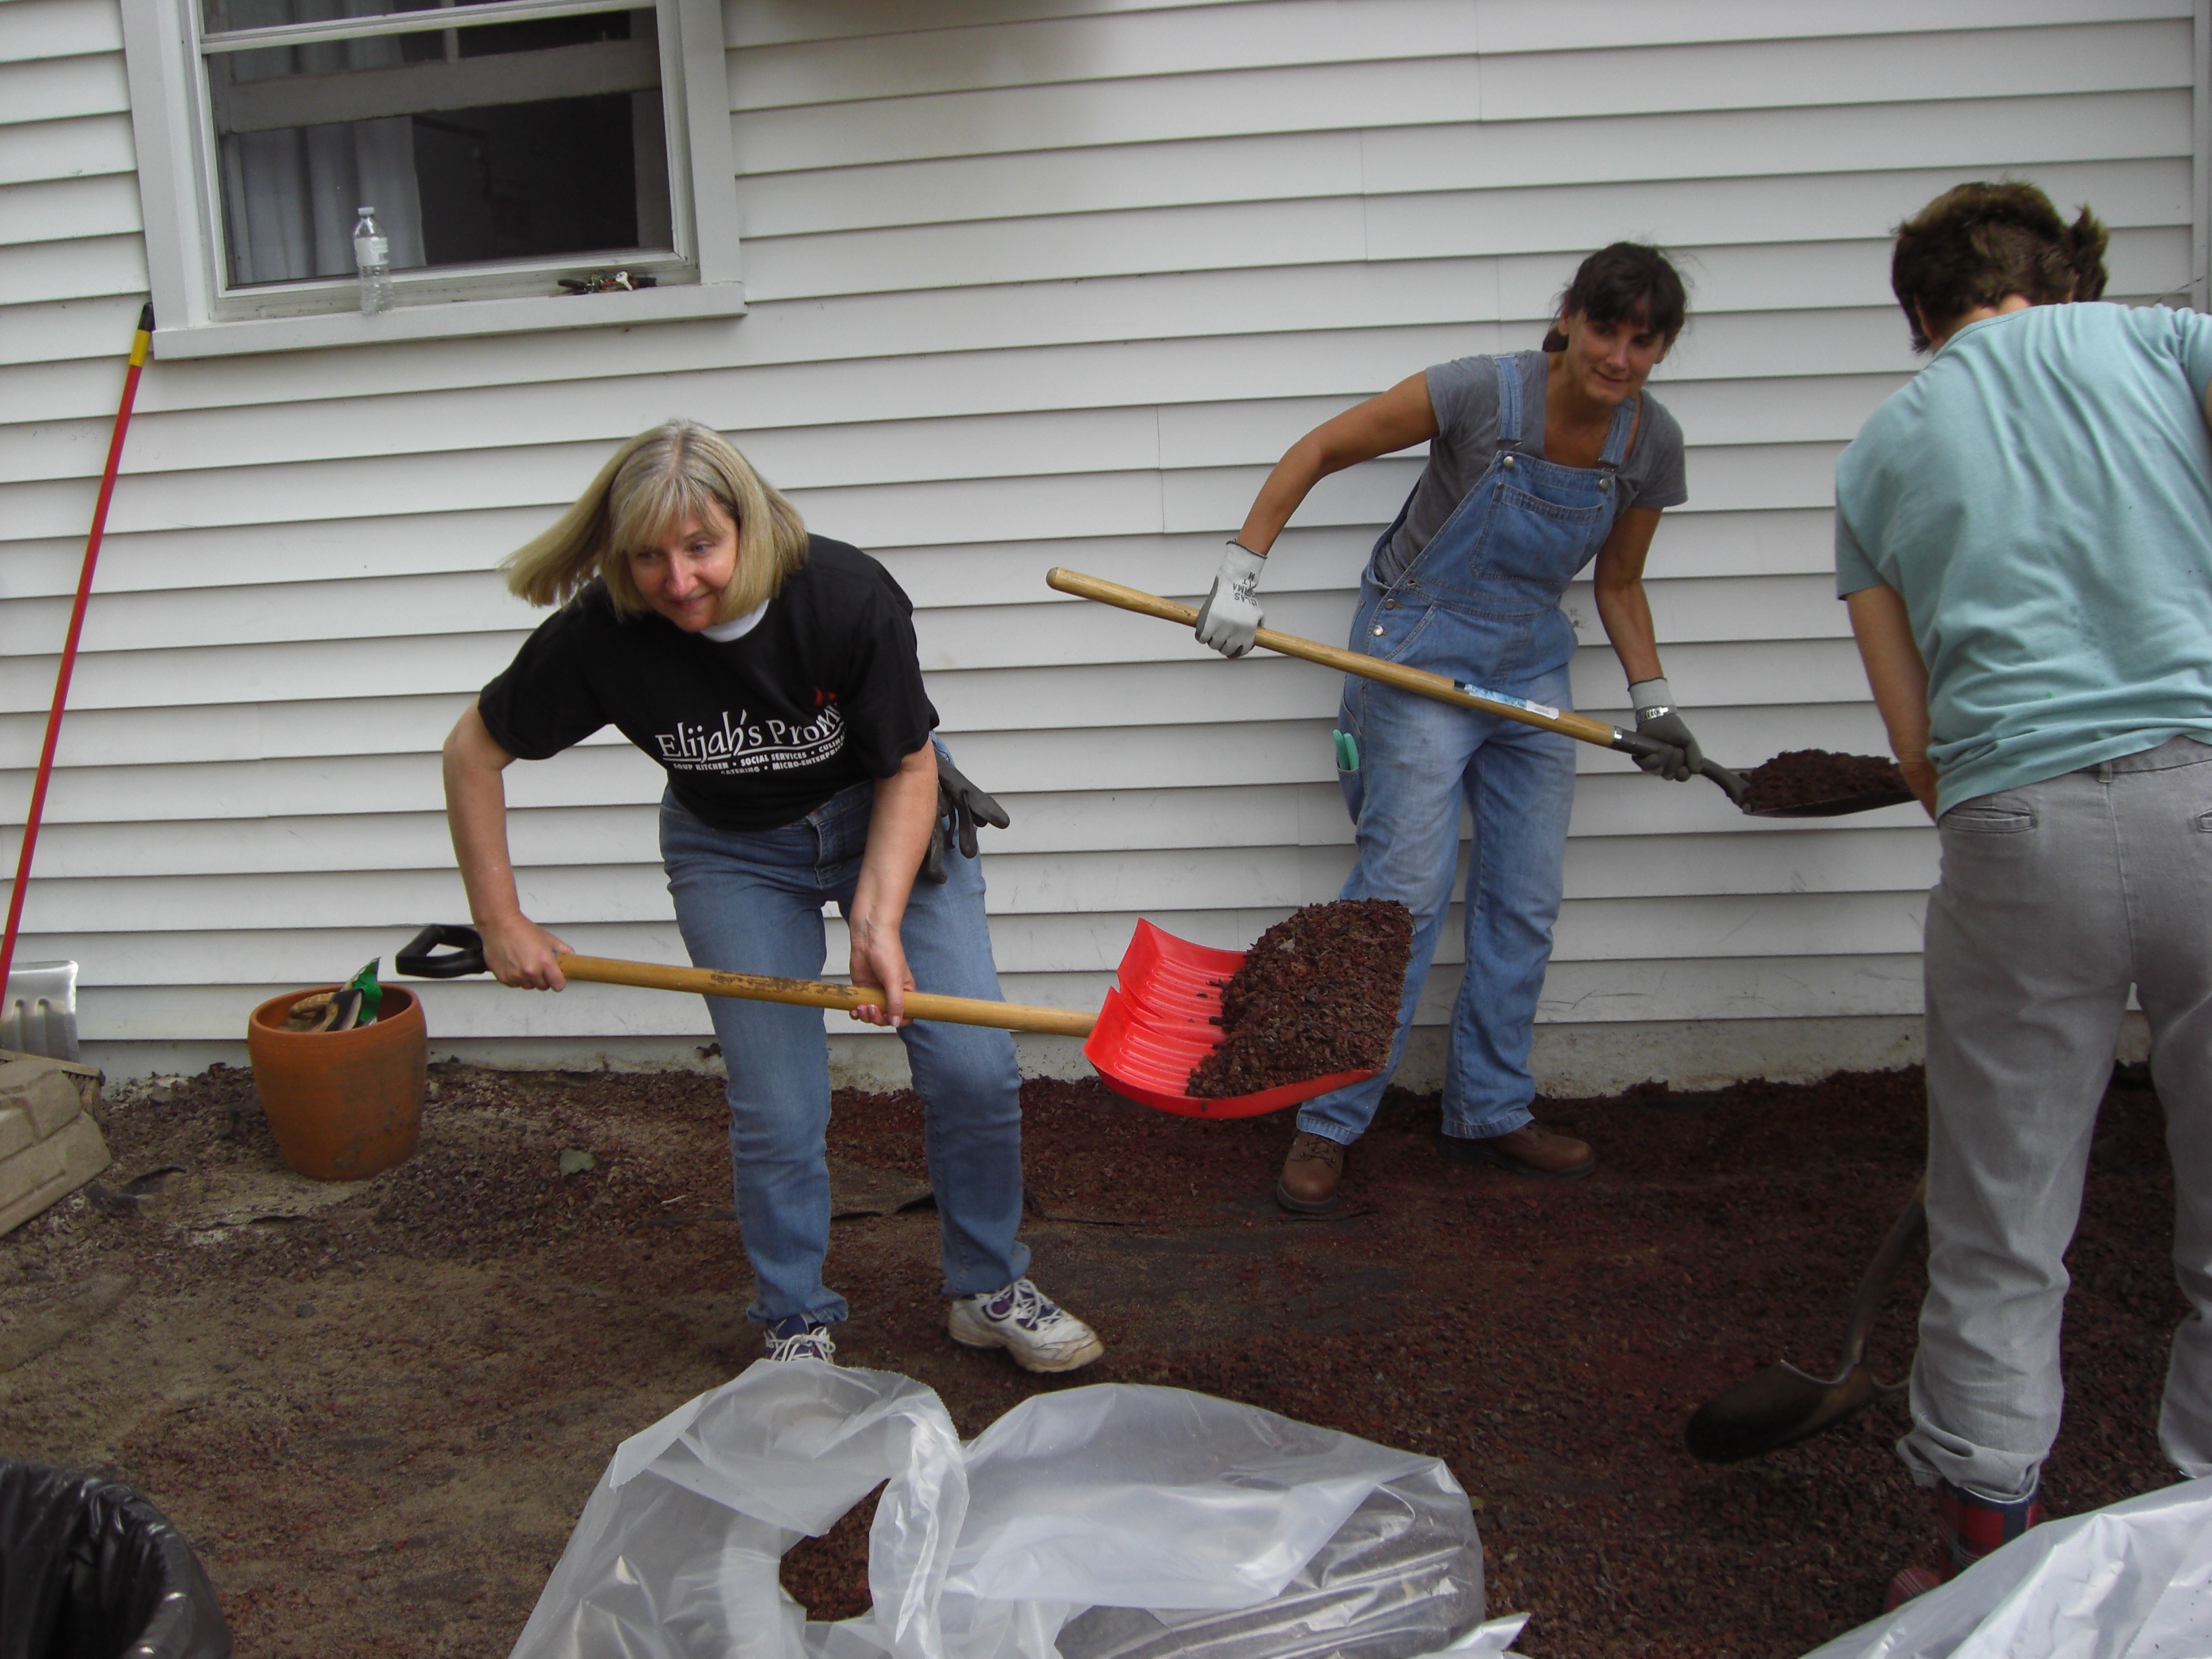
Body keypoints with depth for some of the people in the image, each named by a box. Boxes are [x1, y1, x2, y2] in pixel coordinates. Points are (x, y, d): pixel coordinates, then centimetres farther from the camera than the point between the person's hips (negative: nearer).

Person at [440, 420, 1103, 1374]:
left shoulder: (848, 598, -30)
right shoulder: (598, 635, -26)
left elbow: (908, 768, -16)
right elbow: (474, 752, -10)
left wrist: (880, 919, -27)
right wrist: (499, 921, -9)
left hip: (881, 819, 0)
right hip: (732, 854, 0)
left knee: (975, 1071, -4)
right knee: (777, 1112, -3)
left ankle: (991, 1292, 20)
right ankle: (797, 1327, 21)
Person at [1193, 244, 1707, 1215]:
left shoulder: (1651, 443, -5)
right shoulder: (1481, 393, -21)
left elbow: (1618, 583, 9)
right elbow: (1317, 453, -13)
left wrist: (1653, 700, 0)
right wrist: (1239, 575, -17)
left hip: (1531, 669, 6)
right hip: (1419, 654, -5)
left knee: (1525, 901, 7)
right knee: (1403, 891, -9)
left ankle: (1489, 1114, 23)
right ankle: (1328, 1125, 4)